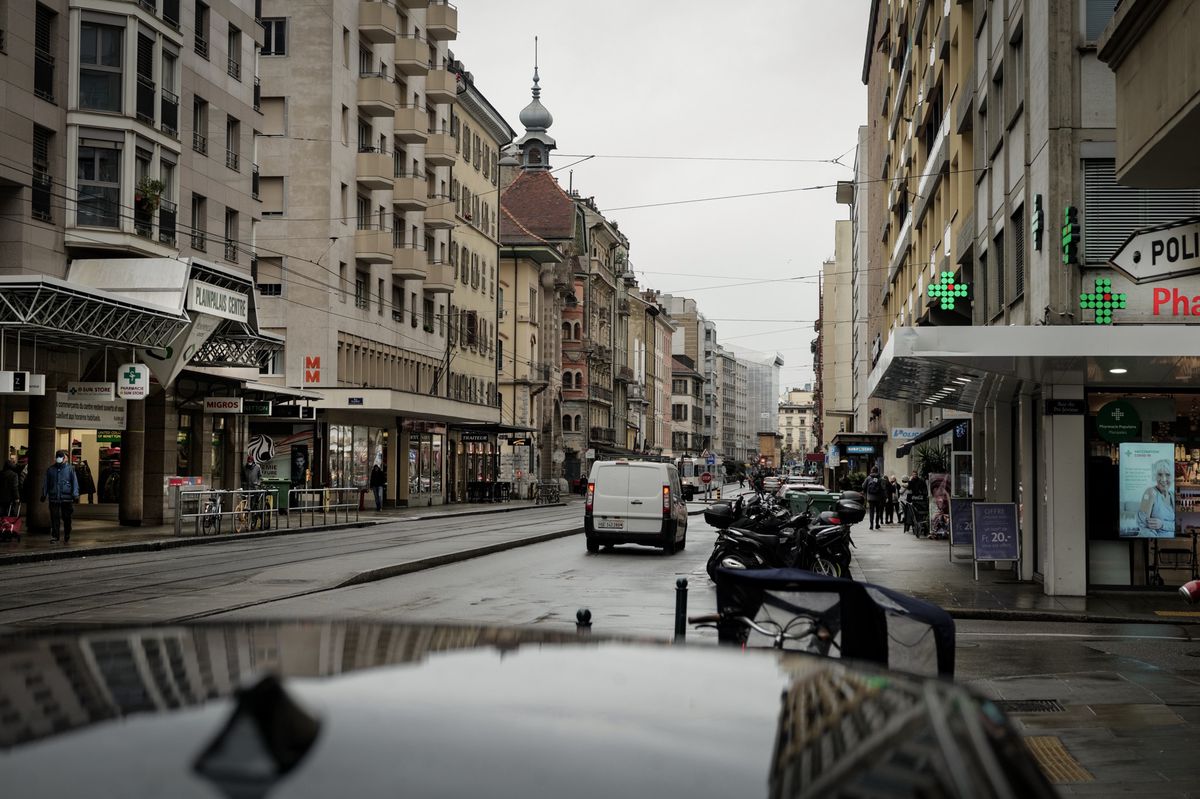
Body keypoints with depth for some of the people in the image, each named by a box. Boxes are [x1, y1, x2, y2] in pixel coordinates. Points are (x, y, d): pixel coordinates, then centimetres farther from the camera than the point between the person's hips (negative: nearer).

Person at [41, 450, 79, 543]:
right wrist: (44, 494, 10)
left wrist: (75, 495, -7)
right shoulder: (50, 470, 10)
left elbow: (75, 482, 1)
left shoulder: (70, 469, 3)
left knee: (67, 518, 5)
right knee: (54, 518, -3)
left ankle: (67, 538, 14)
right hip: (54, 498, 1)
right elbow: (46, 483, 15)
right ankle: (54, 536, 2)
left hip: (66, 498, -1)